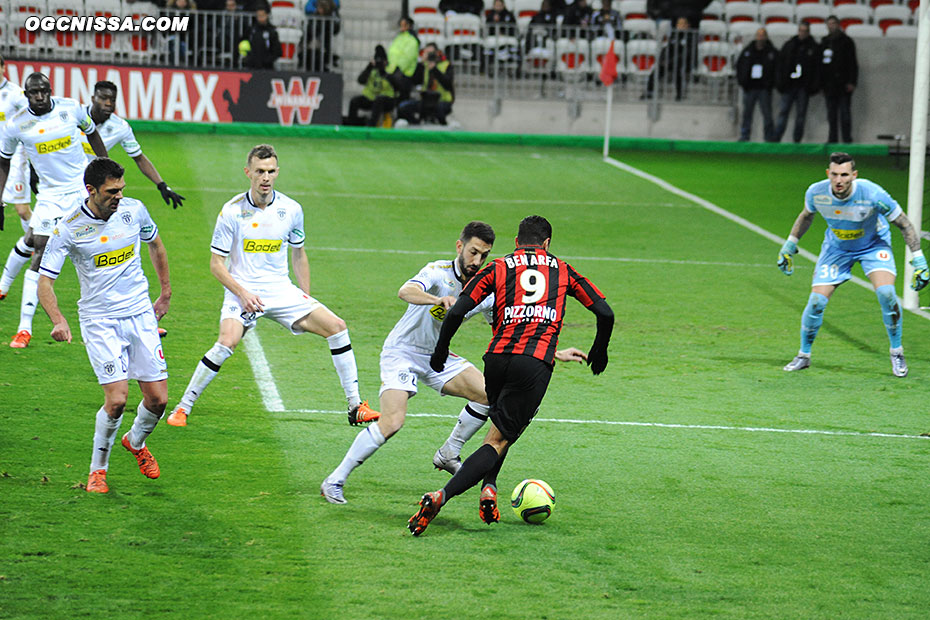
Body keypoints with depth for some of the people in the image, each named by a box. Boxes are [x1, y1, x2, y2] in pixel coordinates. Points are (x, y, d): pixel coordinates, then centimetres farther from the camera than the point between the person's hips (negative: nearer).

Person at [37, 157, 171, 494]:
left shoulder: (134, 210, -3)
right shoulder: (69, 228, -14)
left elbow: (155, 244, 19)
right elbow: (44, 280, -12)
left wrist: (165, 293, 23)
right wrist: (57, 319, -30)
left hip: (140, 314, 4)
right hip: (99, 321, -4)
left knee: (157, 399, 0)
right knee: (116, 399, -16)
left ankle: (136, 441, 34)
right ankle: (97, 469, 7)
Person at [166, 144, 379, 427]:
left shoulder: (291, 210, 1)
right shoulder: (232, 211, -9)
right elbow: (216, 264, -5)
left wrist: (307, 301, 13)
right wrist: (242, 293, -19)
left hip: (282, 292, 4)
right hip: (242, 291, -4)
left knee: (336, 327, -7)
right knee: (227, 342, -30)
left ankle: (356, 407, 1)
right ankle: (182, 408, -17)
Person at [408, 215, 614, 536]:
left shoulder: (498, 268, 15)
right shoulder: (562, 270, 17)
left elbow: (457, 311, 3)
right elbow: (605, 313, 15)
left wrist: (440, 350, 15)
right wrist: (599, 351, 31)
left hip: (497, 357, 2)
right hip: (535, 364, -2)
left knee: (501, 422, 30)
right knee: (499, 438, -3)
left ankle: (489, 488, 11)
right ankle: (441, 496, -21)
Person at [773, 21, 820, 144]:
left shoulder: (814, 48, 5)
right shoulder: (788, 45, 9)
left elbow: (817, 68, 2)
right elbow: (779, 65, 8)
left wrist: (814, 86, -7)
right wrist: (779, 83, -1)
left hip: (803, 87, -1)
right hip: (788, 86, 1)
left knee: (801, 114, 3)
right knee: (783, 112, -4)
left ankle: (797, 140, 8)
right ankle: (776, 138, -6)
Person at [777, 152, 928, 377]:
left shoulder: (872, 194, -32)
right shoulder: (816, 193, -23)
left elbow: (904, 224, -19)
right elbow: (806, 215, 4)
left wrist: (918, 259, -20)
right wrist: (790, 244, 9)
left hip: (874, 245, -2)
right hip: (836, 247, 2)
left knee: (886, 292, -25)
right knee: (817, 301, -9)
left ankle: (897, 353, -5)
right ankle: (804, 355, 15)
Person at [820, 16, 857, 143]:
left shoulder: (846, 41, 1)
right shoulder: (824, 42, 15)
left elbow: (852, 63, -3)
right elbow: (820, 63, 17)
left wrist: (851, 82, -12)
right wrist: (820, 82, 10)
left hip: (843, 84, -5)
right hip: (829, 84, 5)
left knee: (844, 112, -6)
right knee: (831, 113, 5)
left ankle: (847, 138, -4)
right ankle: (833, 139, 8)